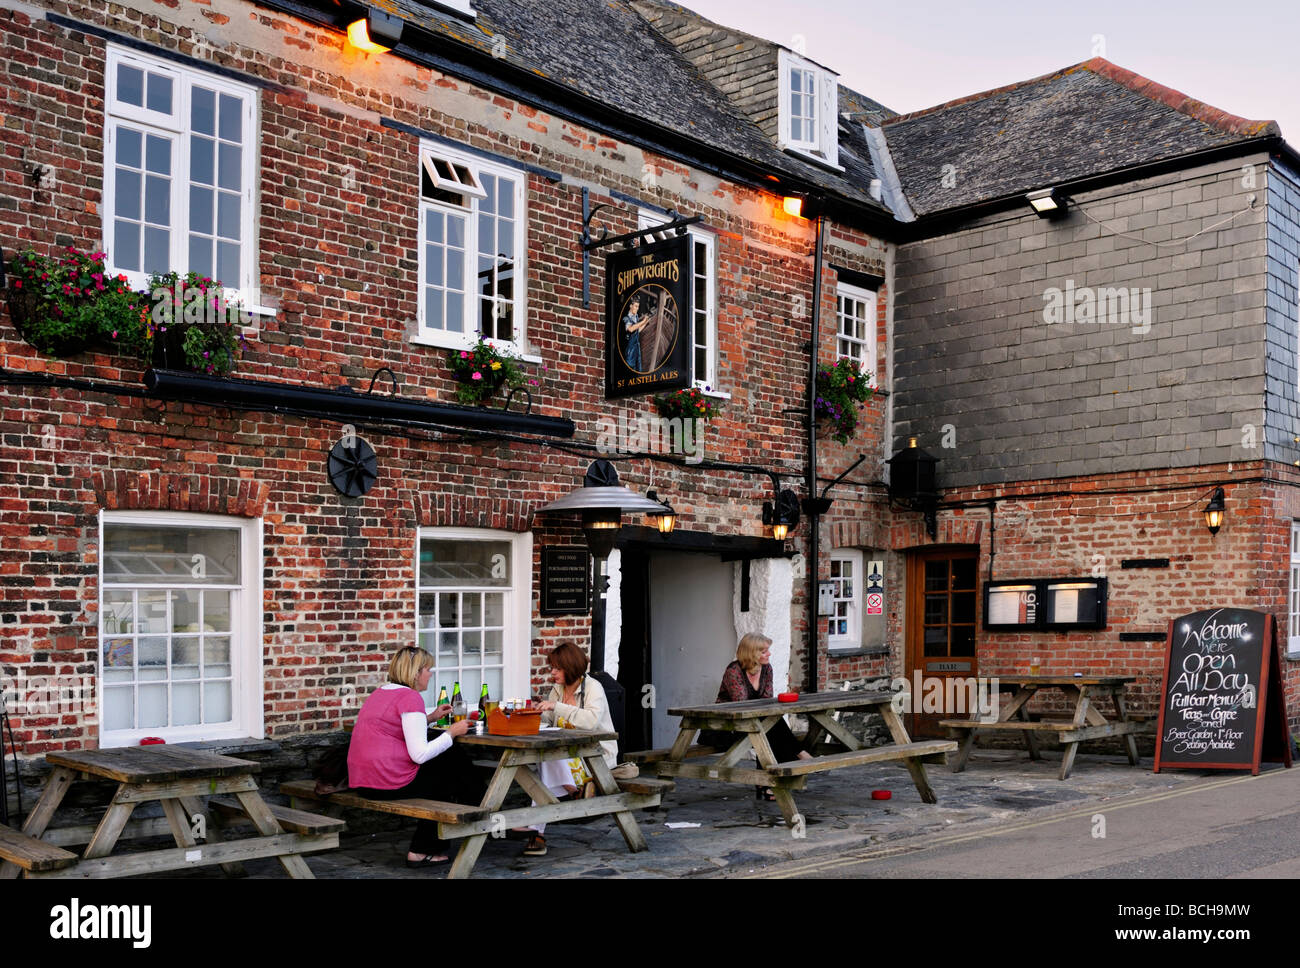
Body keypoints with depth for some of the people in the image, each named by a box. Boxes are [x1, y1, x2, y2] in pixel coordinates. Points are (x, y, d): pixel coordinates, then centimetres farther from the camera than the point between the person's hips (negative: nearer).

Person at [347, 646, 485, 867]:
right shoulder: (410, 697, -15)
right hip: (389, 783, -10)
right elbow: (420, 754, -21)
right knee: (455, 766, 8)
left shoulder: (381, 692, 15)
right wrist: (452, 732, -8)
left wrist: (430, 718, 18)